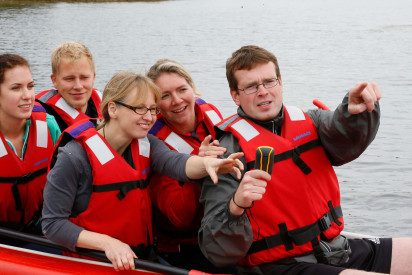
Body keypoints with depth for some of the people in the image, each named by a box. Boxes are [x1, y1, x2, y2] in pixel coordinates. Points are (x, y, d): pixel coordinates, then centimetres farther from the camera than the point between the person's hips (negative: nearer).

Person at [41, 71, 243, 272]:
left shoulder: (146, 145, 5)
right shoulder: (75, 157, -13)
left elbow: (175, 162, -17)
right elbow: (52, 223, -12)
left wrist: (207, 163, -39)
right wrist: (107, 243, -23)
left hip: (142, 259, 4)